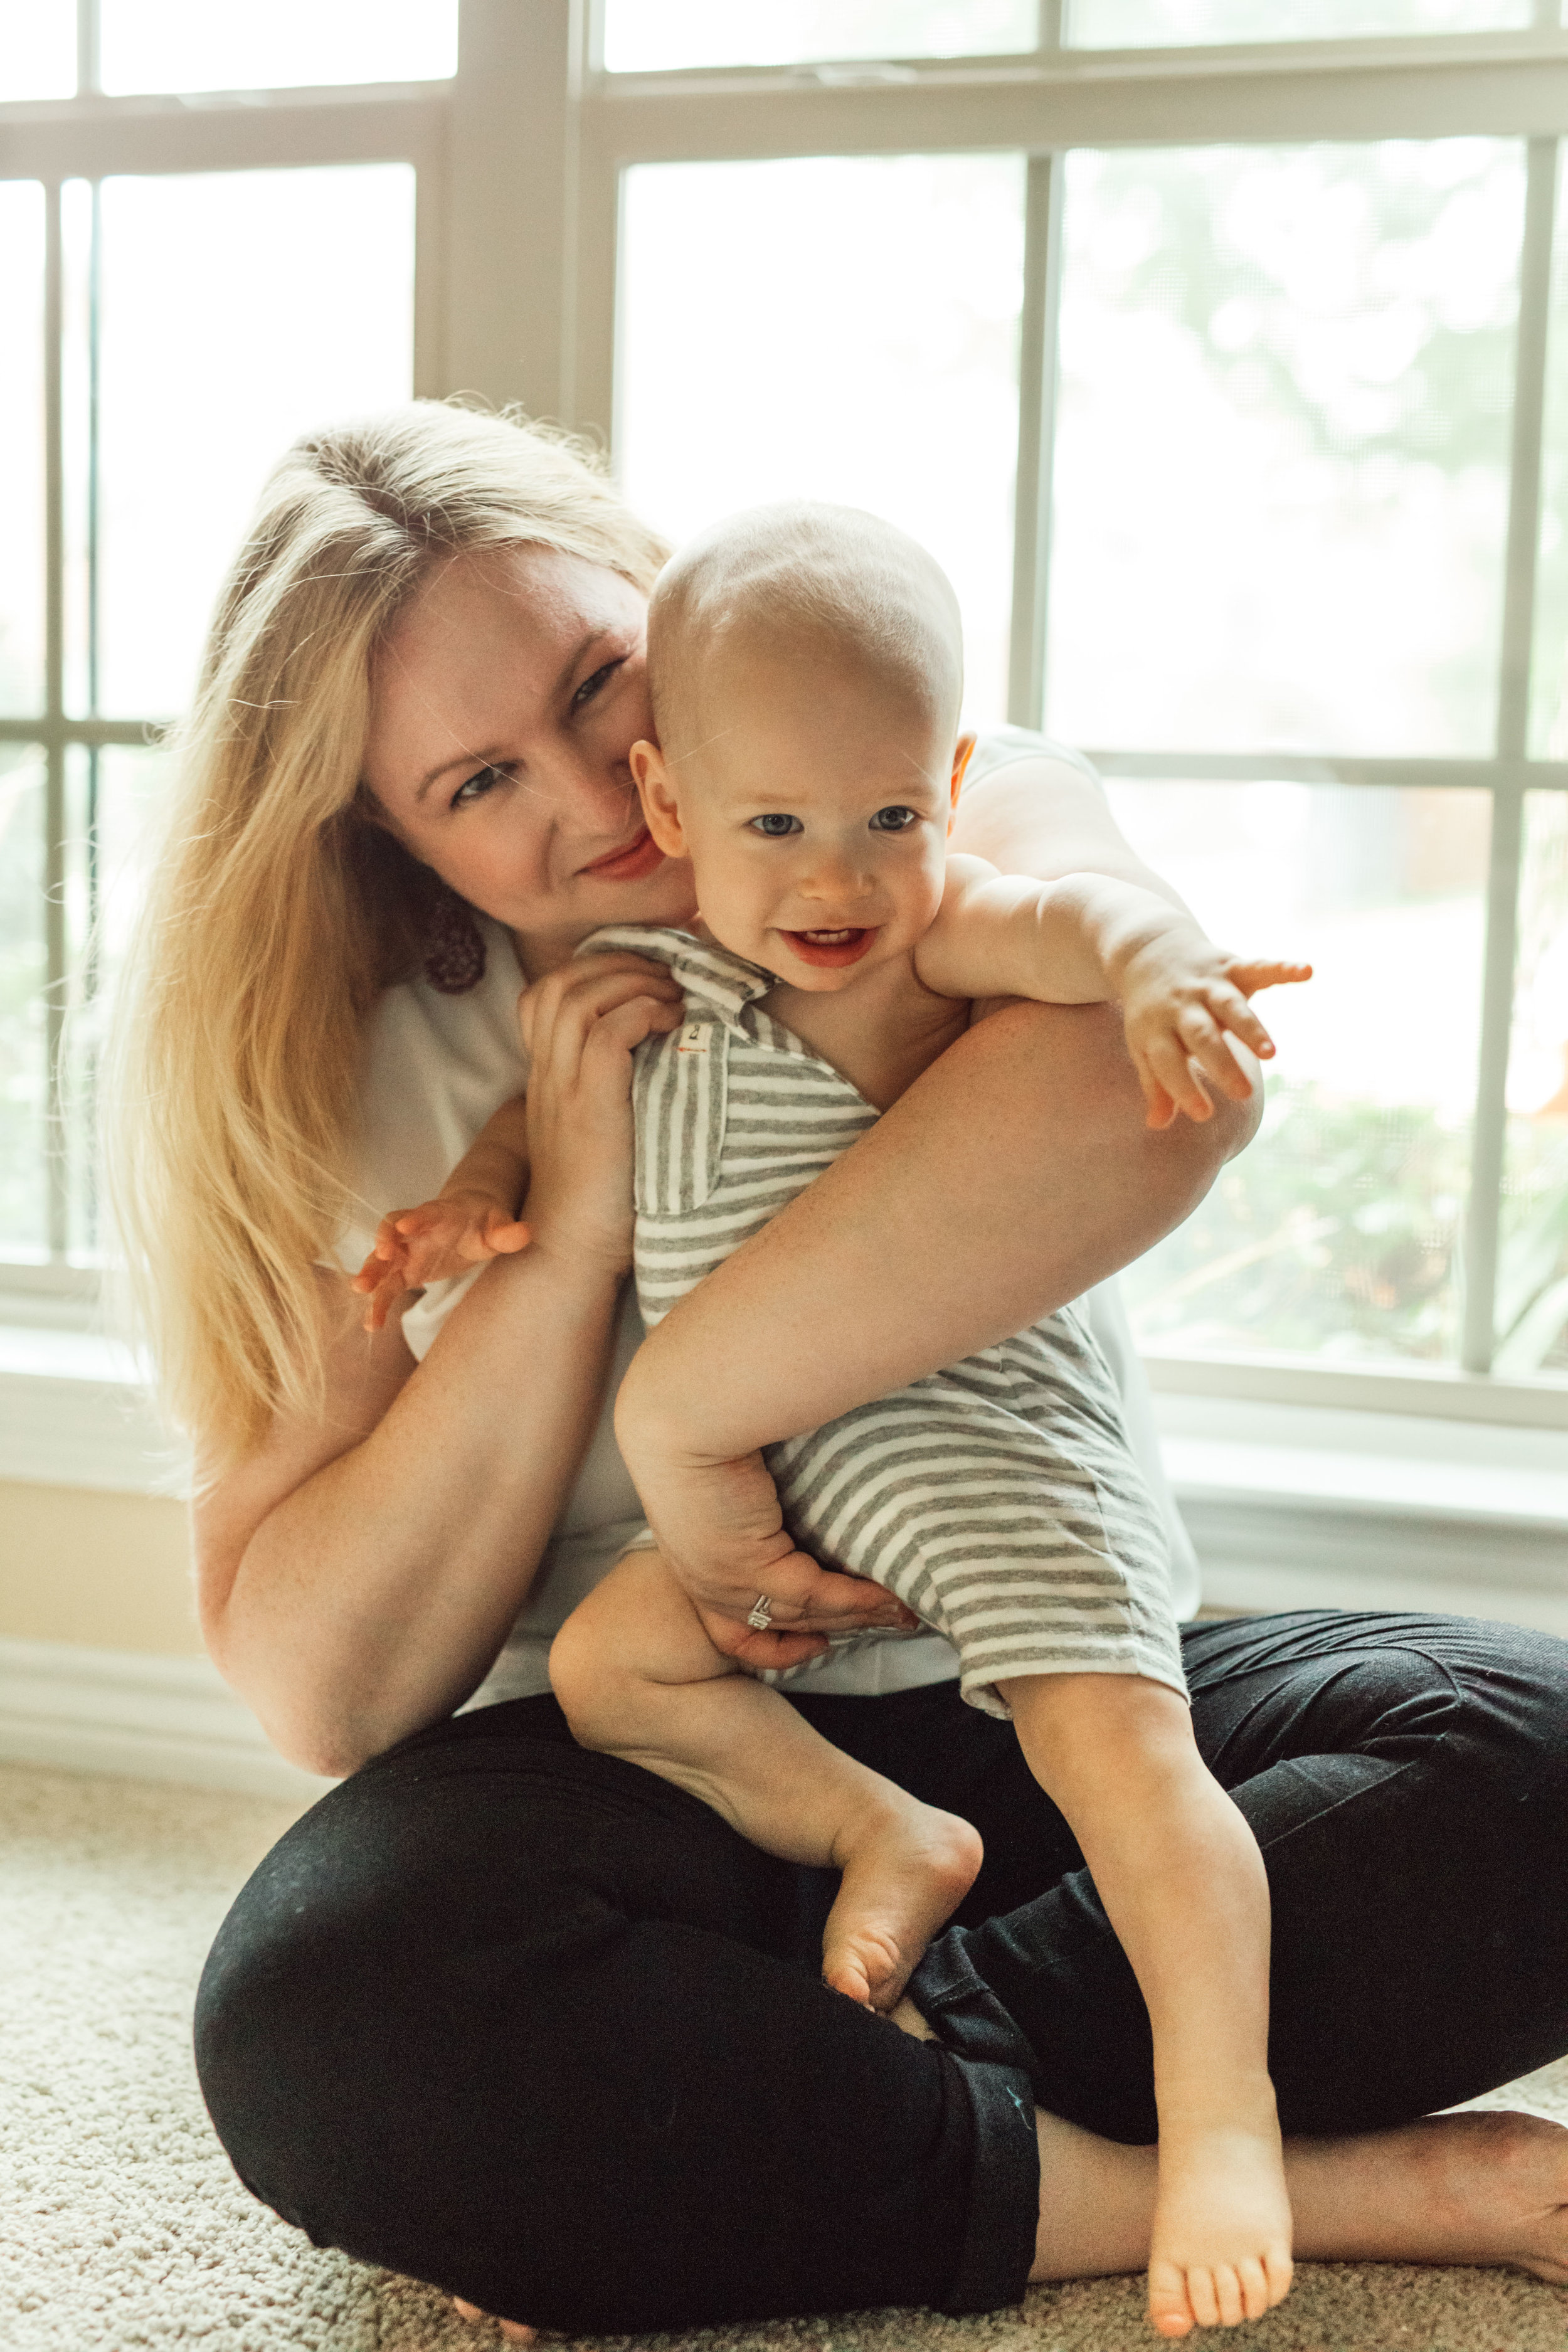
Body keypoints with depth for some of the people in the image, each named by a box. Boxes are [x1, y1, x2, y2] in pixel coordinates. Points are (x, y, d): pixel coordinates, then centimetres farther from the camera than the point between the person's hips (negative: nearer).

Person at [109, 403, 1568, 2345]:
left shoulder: (961, 819, -3)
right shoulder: (376, 1080, -1)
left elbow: (1166, 1075, -30)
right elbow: (318, 1695, -8)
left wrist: (685, 1407, -26)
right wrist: (567, 1240, -16)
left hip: (1039, 1701, 1)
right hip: (632, 1763, 0)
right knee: (317, 2025, -32)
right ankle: (1335, 2193, -22)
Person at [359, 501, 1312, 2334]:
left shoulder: (933, 926, -11)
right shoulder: (641, 974, 8)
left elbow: (1080, 923, -30)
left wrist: (1162, 971, -53)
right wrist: (481, 1193, 3)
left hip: (968, 1413, -7)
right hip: (766, 1463, 7)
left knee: (1108, 1731, -21)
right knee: (604, 1662, 3)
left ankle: (1221, 2122, -15)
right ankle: (881, 1835, 12)